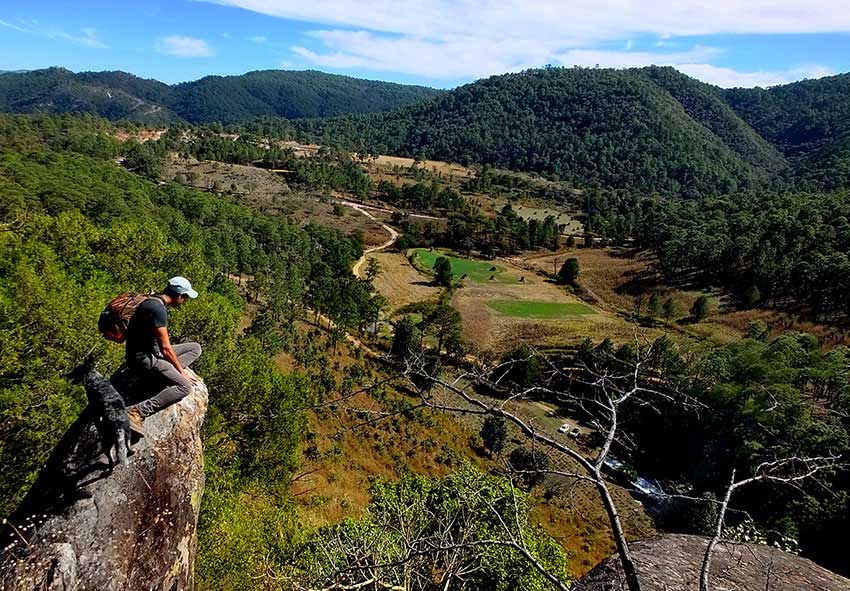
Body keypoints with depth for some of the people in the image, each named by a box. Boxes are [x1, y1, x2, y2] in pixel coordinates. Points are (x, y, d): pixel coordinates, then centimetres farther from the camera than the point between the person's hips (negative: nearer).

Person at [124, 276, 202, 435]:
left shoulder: (155, 302, 10)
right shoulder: (158, 309, -21)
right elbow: (166, 348, -19)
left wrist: (179, 367, 17)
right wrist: (182, 371, -9)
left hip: (153, 352, 10)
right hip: (143, 359, -10)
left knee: (195, 348, 11)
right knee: (185, 387, -23)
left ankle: (171, 374, -4)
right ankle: (137, 412, -25)